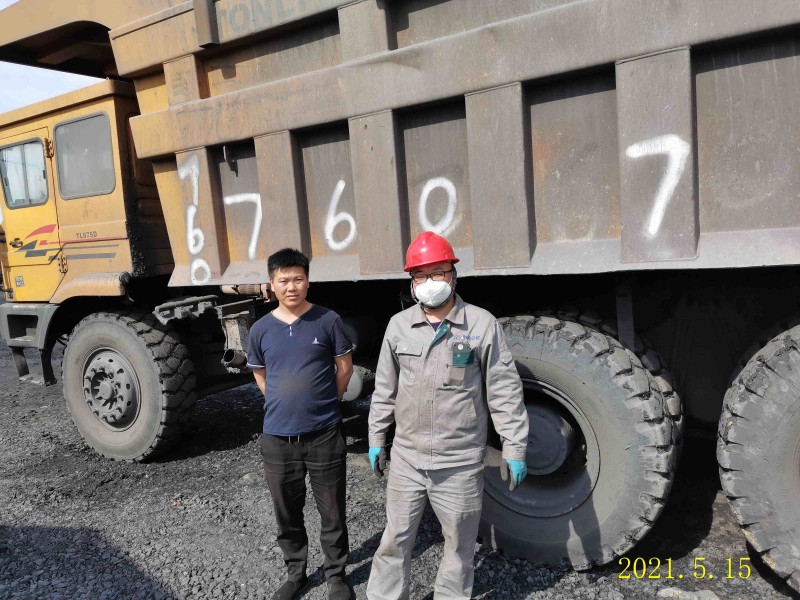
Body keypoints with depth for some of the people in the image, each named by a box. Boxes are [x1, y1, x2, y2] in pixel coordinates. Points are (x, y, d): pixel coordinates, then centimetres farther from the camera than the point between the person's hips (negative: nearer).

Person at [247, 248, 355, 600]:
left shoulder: (328, 321, -6)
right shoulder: (260, 330, 1)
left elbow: (345, 366, 3)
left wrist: (324, 405, 6)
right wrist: (285, 407, 9)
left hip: (325, 436, -2)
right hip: (277, 438, 3)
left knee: (332, 512, 10)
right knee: (287, 514, 17)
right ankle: (295, 572, 38)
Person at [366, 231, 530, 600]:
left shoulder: (482, 324, -8)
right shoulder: (398, 325, 2)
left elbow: (505, 392, -6)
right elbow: (385, 388, 10)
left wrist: (514, 449, -6)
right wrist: (376, 439, 11)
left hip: (461, 464, -2)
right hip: (406, 459, 3)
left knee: (460, 546, 14)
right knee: (394, 541, 13)